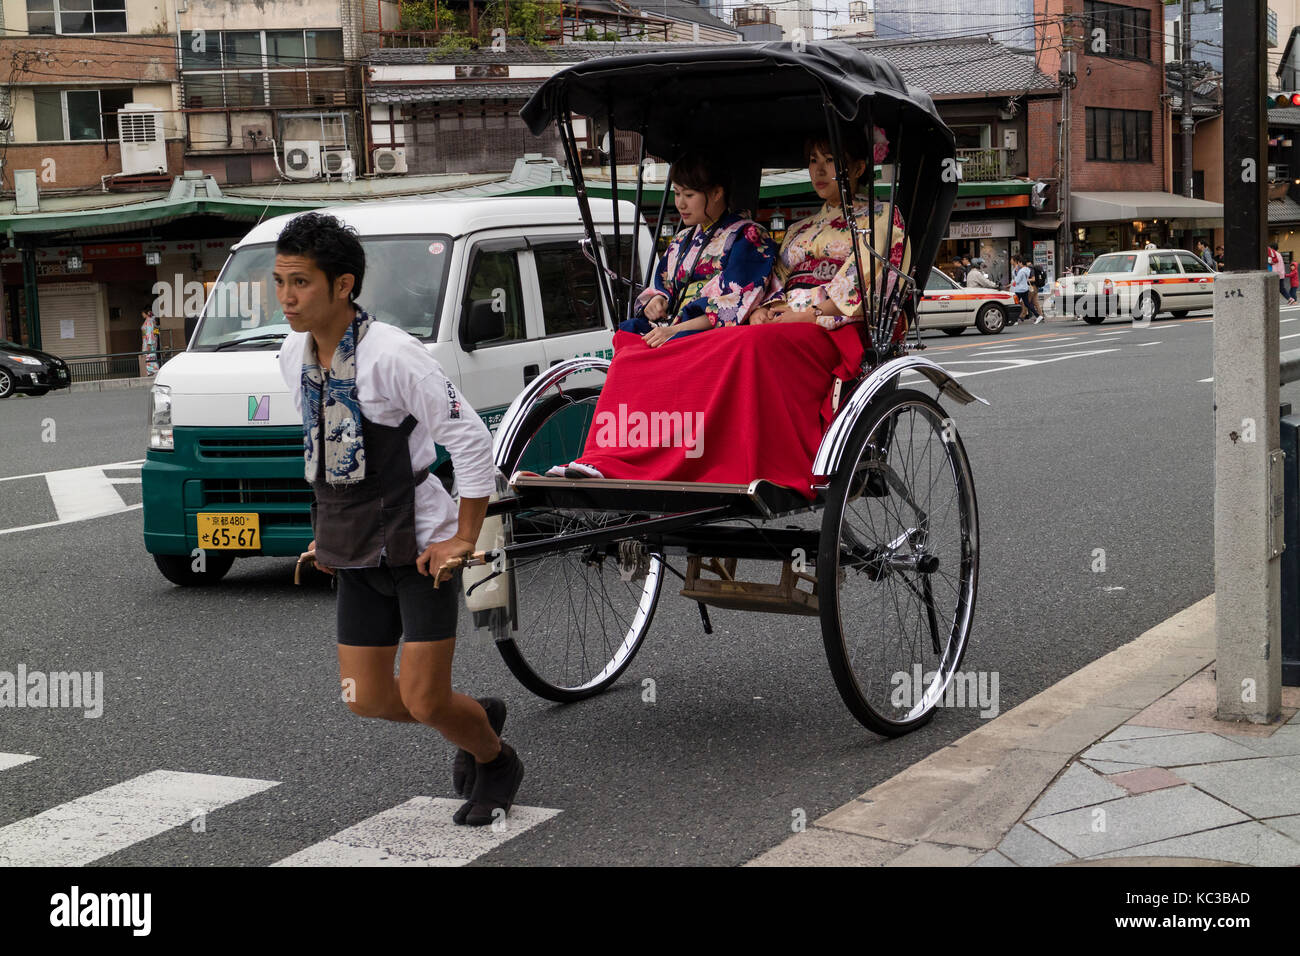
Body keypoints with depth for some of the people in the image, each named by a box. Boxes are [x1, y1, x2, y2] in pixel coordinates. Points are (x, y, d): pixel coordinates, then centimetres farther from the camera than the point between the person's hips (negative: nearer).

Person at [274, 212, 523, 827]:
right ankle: (476, 716, 36)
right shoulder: (294, 355, 3)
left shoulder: (390, 355, -21)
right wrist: (327, 528, 16)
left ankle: (496, 761, 27)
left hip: (417, 545, -7)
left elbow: (472, 443, -18)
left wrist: (463, 541, -15)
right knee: (367, 700, 8)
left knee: (423, 701, -5)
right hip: (355, 551, 7)